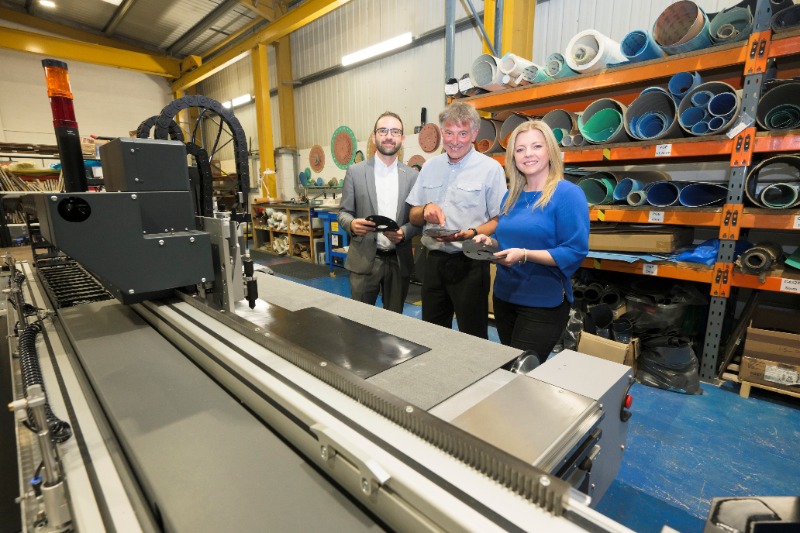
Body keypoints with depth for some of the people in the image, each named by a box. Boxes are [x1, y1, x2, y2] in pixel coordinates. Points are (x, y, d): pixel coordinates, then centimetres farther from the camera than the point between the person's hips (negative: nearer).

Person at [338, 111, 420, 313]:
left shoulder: (412, 175, 5)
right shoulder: (355, 171, 1)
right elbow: (344, 212, 3)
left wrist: (404, 233, -15)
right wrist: (352, 224, -20)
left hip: (400, 260, 2)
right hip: (364, 259, -1)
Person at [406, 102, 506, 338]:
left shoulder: (490, 168, -5)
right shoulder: (430, 166, 10)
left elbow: (499, 221, -6)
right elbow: (414, 216, 13)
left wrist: (471, 233, -24)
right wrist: (426, 209, -9)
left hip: (469, 263, -4)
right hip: (434, 260, 5)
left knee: (473, 337, 7)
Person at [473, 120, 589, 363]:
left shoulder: (568, 193, -13)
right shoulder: (511, 196, 8)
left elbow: (575, 251, -18)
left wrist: (524, 255, -26)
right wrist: (489, 242, -3)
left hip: (544, 303, -7)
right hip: (504, 296, 7)